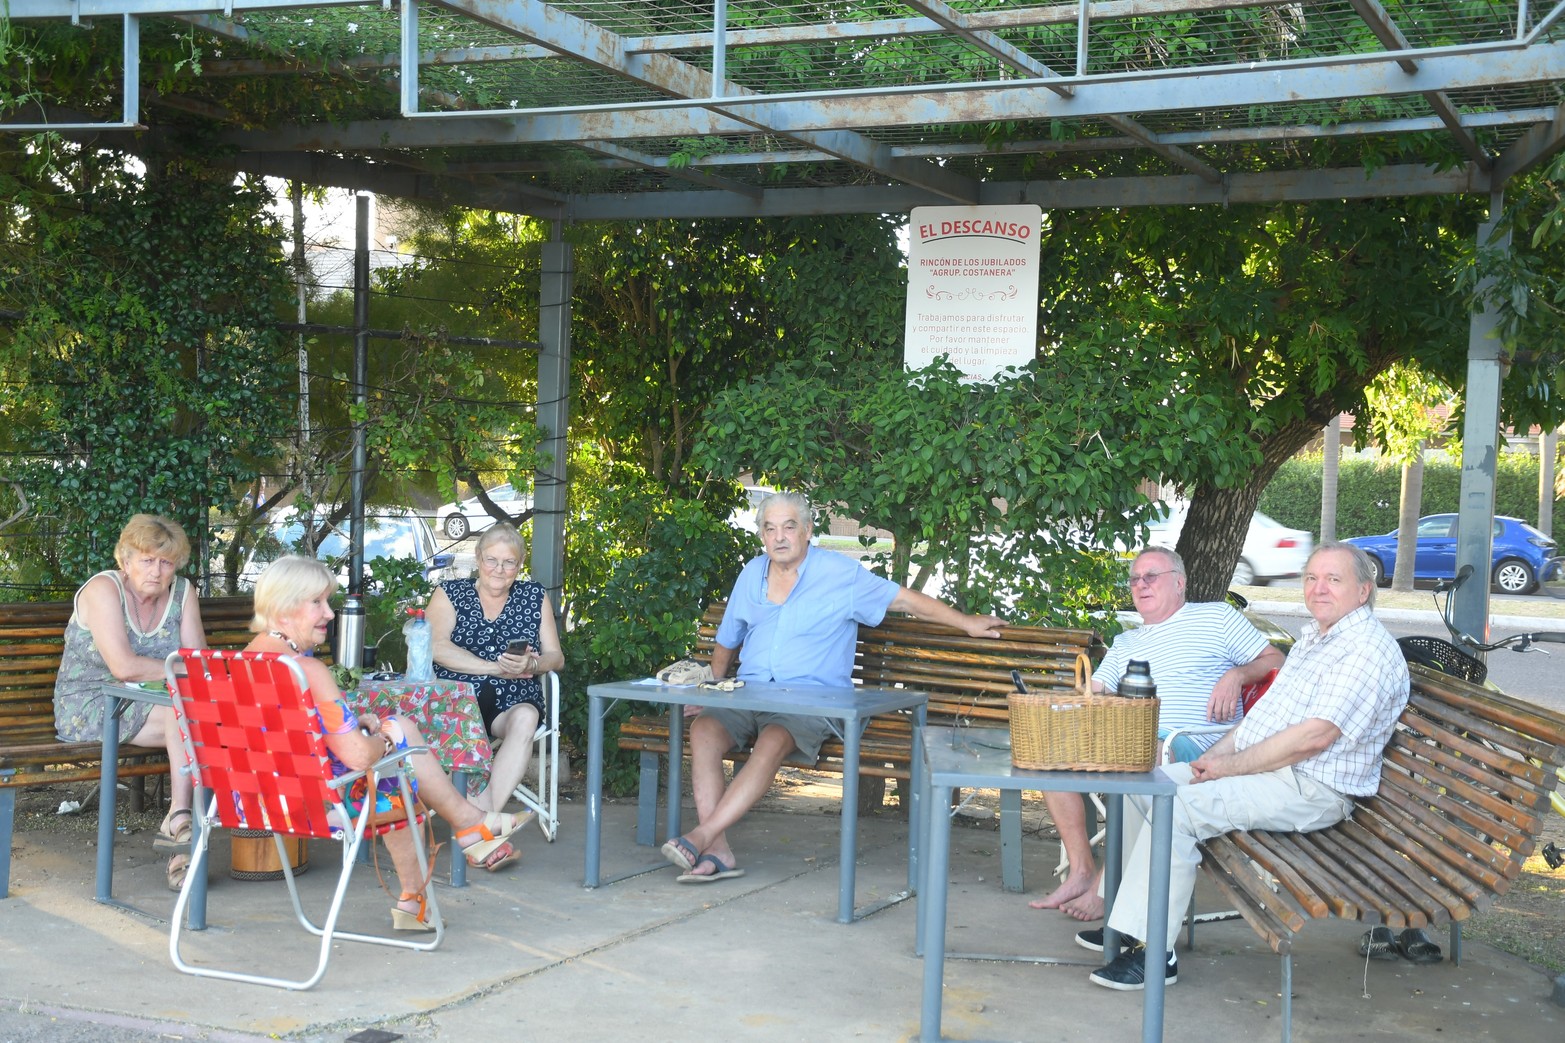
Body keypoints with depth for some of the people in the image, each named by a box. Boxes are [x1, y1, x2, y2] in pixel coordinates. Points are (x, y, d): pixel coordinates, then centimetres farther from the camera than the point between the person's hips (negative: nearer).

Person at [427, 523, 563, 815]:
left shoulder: (534, 596, 15)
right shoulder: (450, 593, 10)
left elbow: (556, 657, 11)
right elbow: (437, 648, -6)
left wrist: (531, 664, -14)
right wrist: (497, 668, -14)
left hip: (515, 700, 2)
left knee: (525, 718, -33)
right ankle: (487, 817, -39)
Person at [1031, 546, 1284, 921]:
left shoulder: (1217, 616, 16)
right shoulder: (1125, 644, 31)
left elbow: (1276, 662, 11)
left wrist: (1237, 675, -9)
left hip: (1192, 744, -6)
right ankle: (1081, 871, -18)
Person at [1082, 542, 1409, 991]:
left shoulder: (1368, 650, -16)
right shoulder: (1313, 635, 17)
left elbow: (1315, 736, -24)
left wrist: (1230, 765, -17)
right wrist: (1219, 752, 3)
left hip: (1309, 790, -11)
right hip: (1254, 767, 11)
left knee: (1176, 807, -27)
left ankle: (1154, 952, -22)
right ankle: (1131, 922, 9)